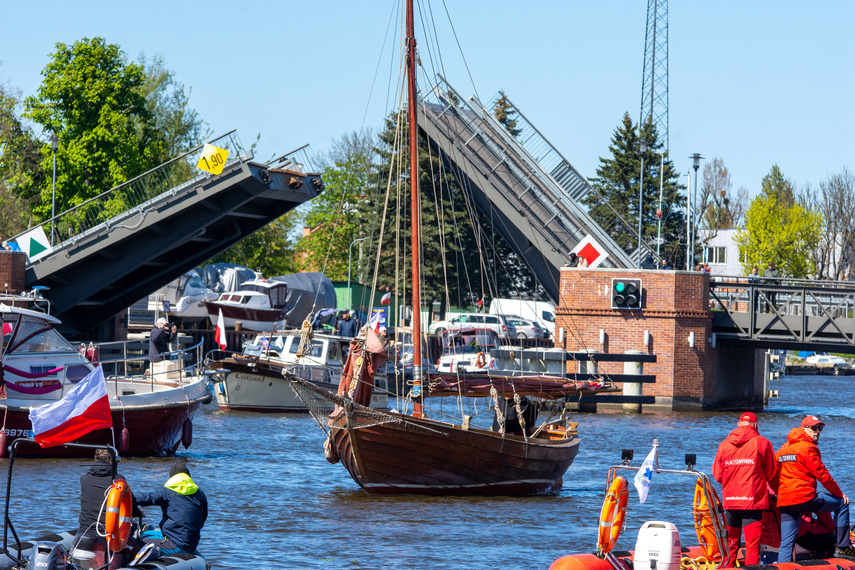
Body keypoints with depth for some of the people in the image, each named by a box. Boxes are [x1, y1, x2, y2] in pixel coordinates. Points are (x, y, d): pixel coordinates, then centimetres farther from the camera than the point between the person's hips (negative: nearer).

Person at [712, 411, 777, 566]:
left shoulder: (724, 444, 5)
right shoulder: (762, 443, -3)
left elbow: (717, 475, 10)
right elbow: (770, 473, 3)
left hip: (729, 500, 4)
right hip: (753, 500, -4)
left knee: (730, 542, 13)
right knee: (752, 542, -3)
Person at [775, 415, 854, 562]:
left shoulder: (784, 447, 19)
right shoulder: (808, 447, -6)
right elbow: (822, 474, -6)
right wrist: (839, 493, 5)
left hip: (784, 502, 7)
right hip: (804, 499, -7)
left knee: (786, 543, 6)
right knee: (841, 503, 11)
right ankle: (842, 547, 11)